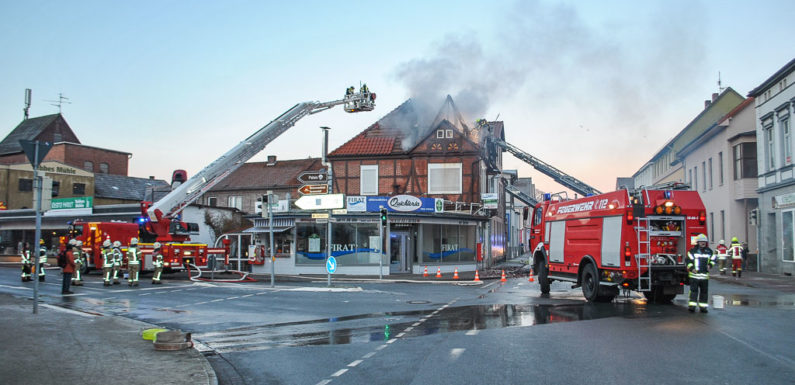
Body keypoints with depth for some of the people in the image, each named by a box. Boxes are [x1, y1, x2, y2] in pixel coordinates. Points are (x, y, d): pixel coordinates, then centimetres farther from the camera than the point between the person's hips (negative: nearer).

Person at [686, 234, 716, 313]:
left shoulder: (709, 251, 11)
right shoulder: (693, 251, 0)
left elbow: (713, 259, 20)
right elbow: (688, 260, -2)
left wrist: (710, 265, 1)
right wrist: (691, 268, -15)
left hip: (705, 275, 4)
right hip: (694, 274, -4)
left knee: (704, 291, 7)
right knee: (693, 290, -7)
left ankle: (703, 306, 14)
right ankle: (692, 305, -7)